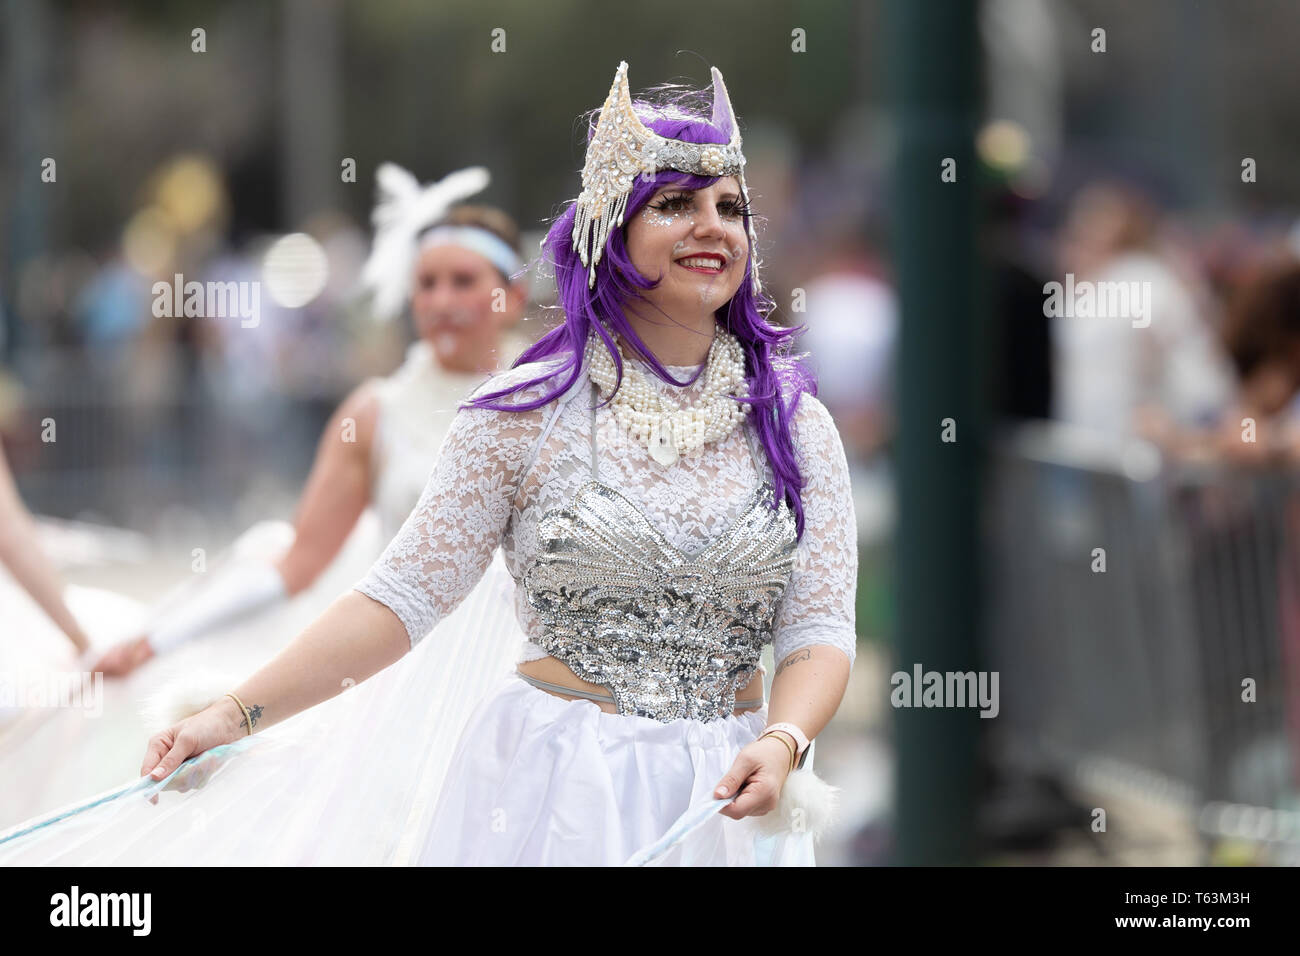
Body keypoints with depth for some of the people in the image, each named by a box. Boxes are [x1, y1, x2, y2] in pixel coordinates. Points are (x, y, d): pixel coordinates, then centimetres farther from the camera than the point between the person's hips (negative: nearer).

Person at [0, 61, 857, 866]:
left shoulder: (794, 424, 1)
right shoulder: (523, 411, -3)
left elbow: (820, 628, -3)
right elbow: (405, 596, -3)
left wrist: (782, 745, -24)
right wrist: (237, 716, -12)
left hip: (727, 797, 1)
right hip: (553, 789, -1)